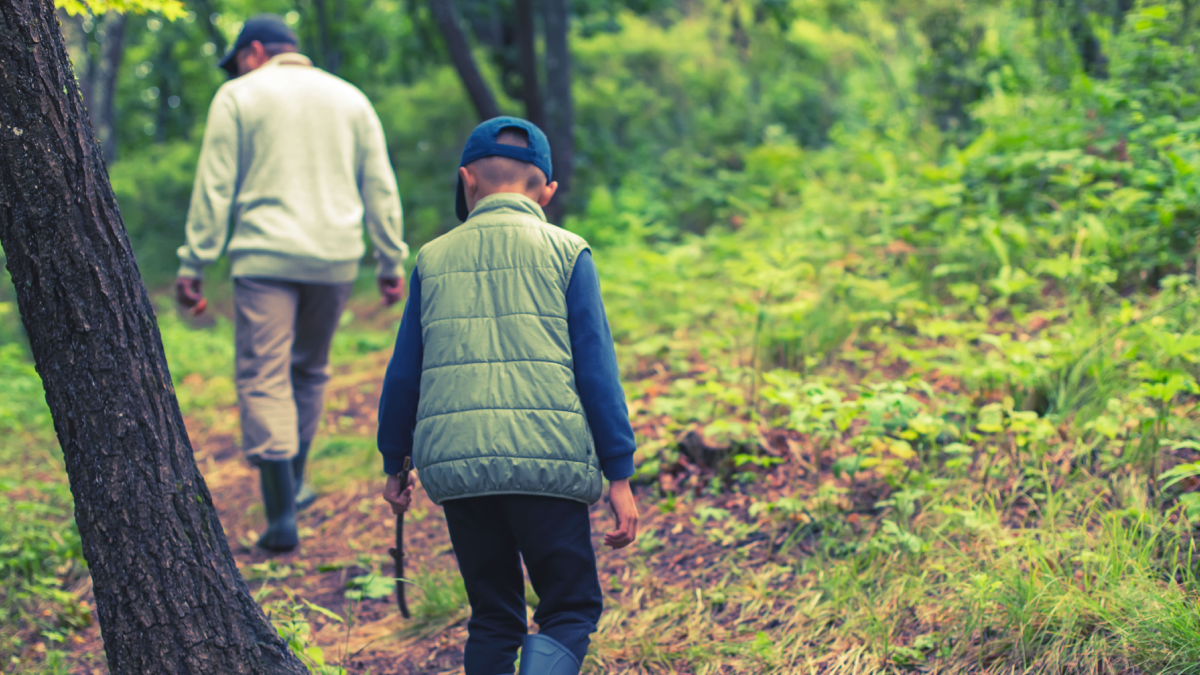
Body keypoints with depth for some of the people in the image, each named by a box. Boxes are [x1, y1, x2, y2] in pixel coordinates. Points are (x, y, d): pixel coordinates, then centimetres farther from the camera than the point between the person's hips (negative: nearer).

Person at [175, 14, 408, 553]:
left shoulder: (238, 95, 4)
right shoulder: (350, 98, 16)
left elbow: (214, 188, -1)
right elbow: (380, 188, 14)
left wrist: (194, 265, 0)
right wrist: (392, 262, 16)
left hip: (265, 256, -4)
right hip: (335, 258, 4)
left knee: (264, 379, -3)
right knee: (310, 371, 20)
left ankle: (283, 514, -11)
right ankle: (294, 483, 28)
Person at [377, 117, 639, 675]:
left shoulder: (434, 259, 12)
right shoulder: (565, 253, 5)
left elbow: (403, 375, 14)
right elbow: (596, 369, -1)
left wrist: (394, 464, 26)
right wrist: (620, 477, 2)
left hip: (454, 462, 3)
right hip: (547, 462, -3)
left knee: (493, 618, 16)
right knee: (571, 611, 5)